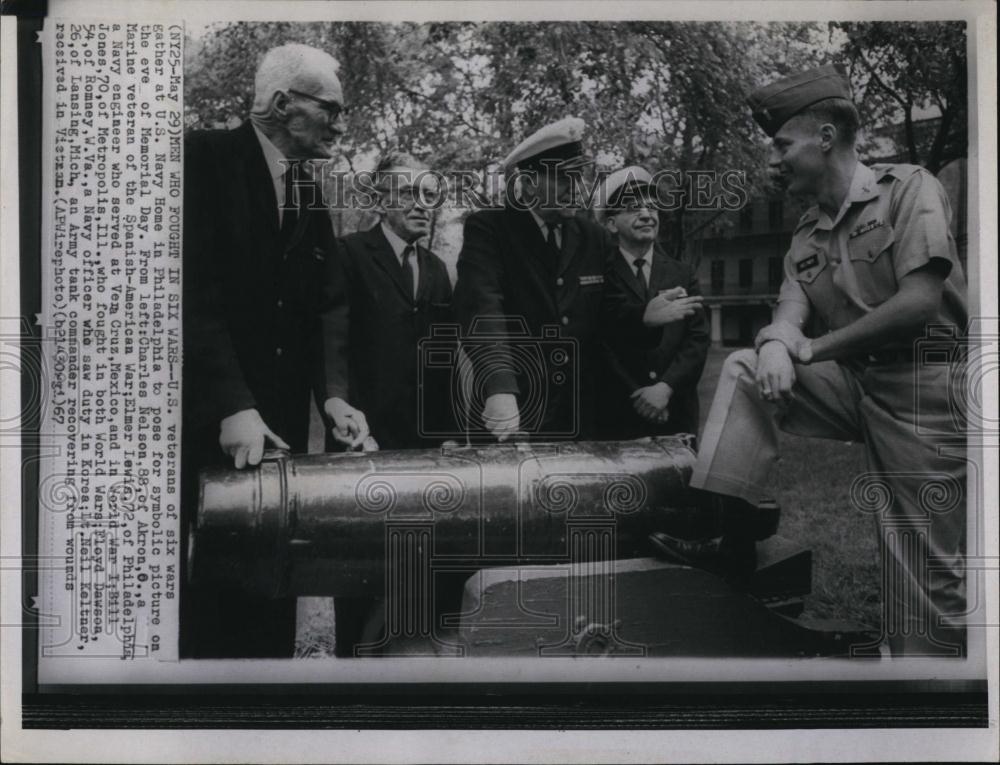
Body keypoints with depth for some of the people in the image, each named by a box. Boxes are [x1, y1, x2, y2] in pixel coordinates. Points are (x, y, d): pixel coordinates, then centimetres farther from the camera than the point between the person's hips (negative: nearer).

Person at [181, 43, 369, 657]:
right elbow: (194, 291, -18)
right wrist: (231, 405, -25)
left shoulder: (308, 198, 14)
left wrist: (334, 394, -11)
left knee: (270, 597, 9)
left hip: (280, 426, 6)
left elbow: (330, 306, 6)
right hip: (205, 424, -6)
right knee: (208, 599, 0)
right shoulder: (205, 159, -9)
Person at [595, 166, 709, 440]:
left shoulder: (682, 276, 9)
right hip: (617, 416, -2)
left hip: (676, 415, 3)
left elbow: (697, 339, 0)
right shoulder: (600, 275, 1)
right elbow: (599, 341, -8)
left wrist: (666, 387, -13)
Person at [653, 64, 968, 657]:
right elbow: (790, 316, 4)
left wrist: (811, 349, -9)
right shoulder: (806, 236, 15)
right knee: (745, 370, -8)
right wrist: (776, 345, -22)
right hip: (854, 384, 6)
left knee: (926, 583, -7)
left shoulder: (908, 189, -6)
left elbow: (920, 303, -17)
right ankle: (726, 532, -9)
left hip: (923, 386, -6)